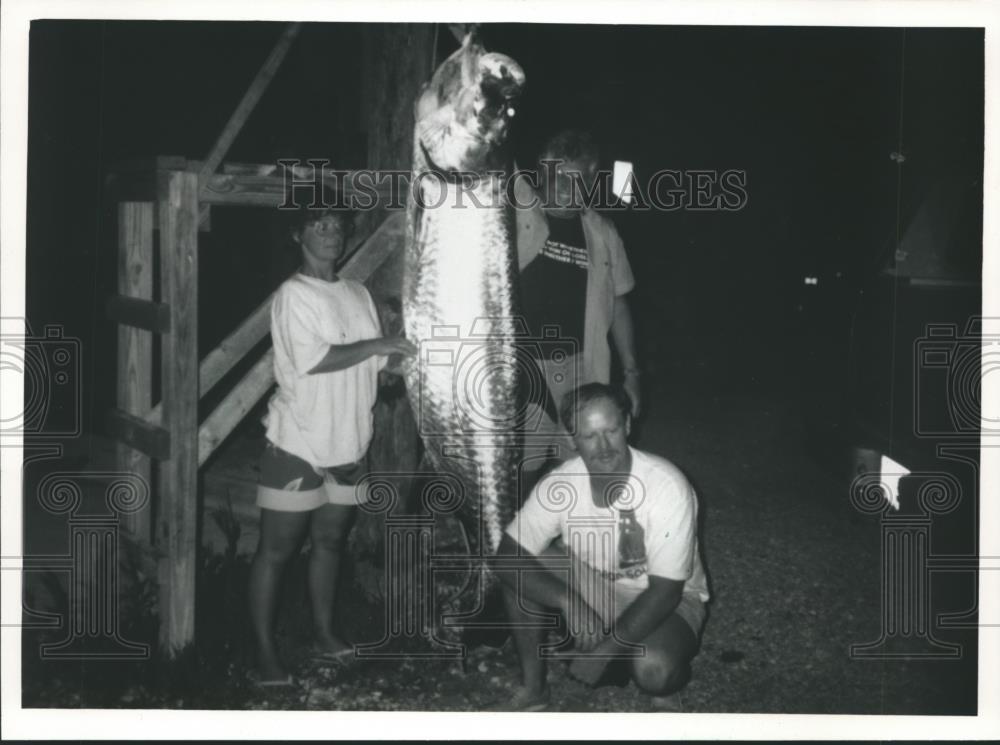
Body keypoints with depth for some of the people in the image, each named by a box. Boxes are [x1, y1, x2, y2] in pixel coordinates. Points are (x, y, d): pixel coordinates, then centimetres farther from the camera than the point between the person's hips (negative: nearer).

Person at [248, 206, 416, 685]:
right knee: (276, 548, 0)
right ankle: (265, 651, 6)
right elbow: (313, 360, -20)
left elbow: (377, 365, 16)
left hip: (348, 444, 6)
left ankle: (324, 634, 26)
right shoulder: (293, 294, -9)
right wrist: (374, 344, -17)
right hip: (297, 444, -6)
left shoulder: (358, 294, 13)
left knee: (330, 539, 14)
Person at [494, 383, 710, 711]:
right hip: (591, 586, 4)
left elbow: (665, 590, -25)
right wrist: (568, 600, -35)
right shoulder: (559, 484, -19)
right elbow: (507, 557, -20)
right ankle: (533, 688, -4)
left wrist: (607, 650, -30)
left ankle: (666, 686, 3)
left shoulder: (668, 487, -29)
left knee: (653, 669, -36)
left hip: (665, 601, -4)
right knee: (519, 569, -20)